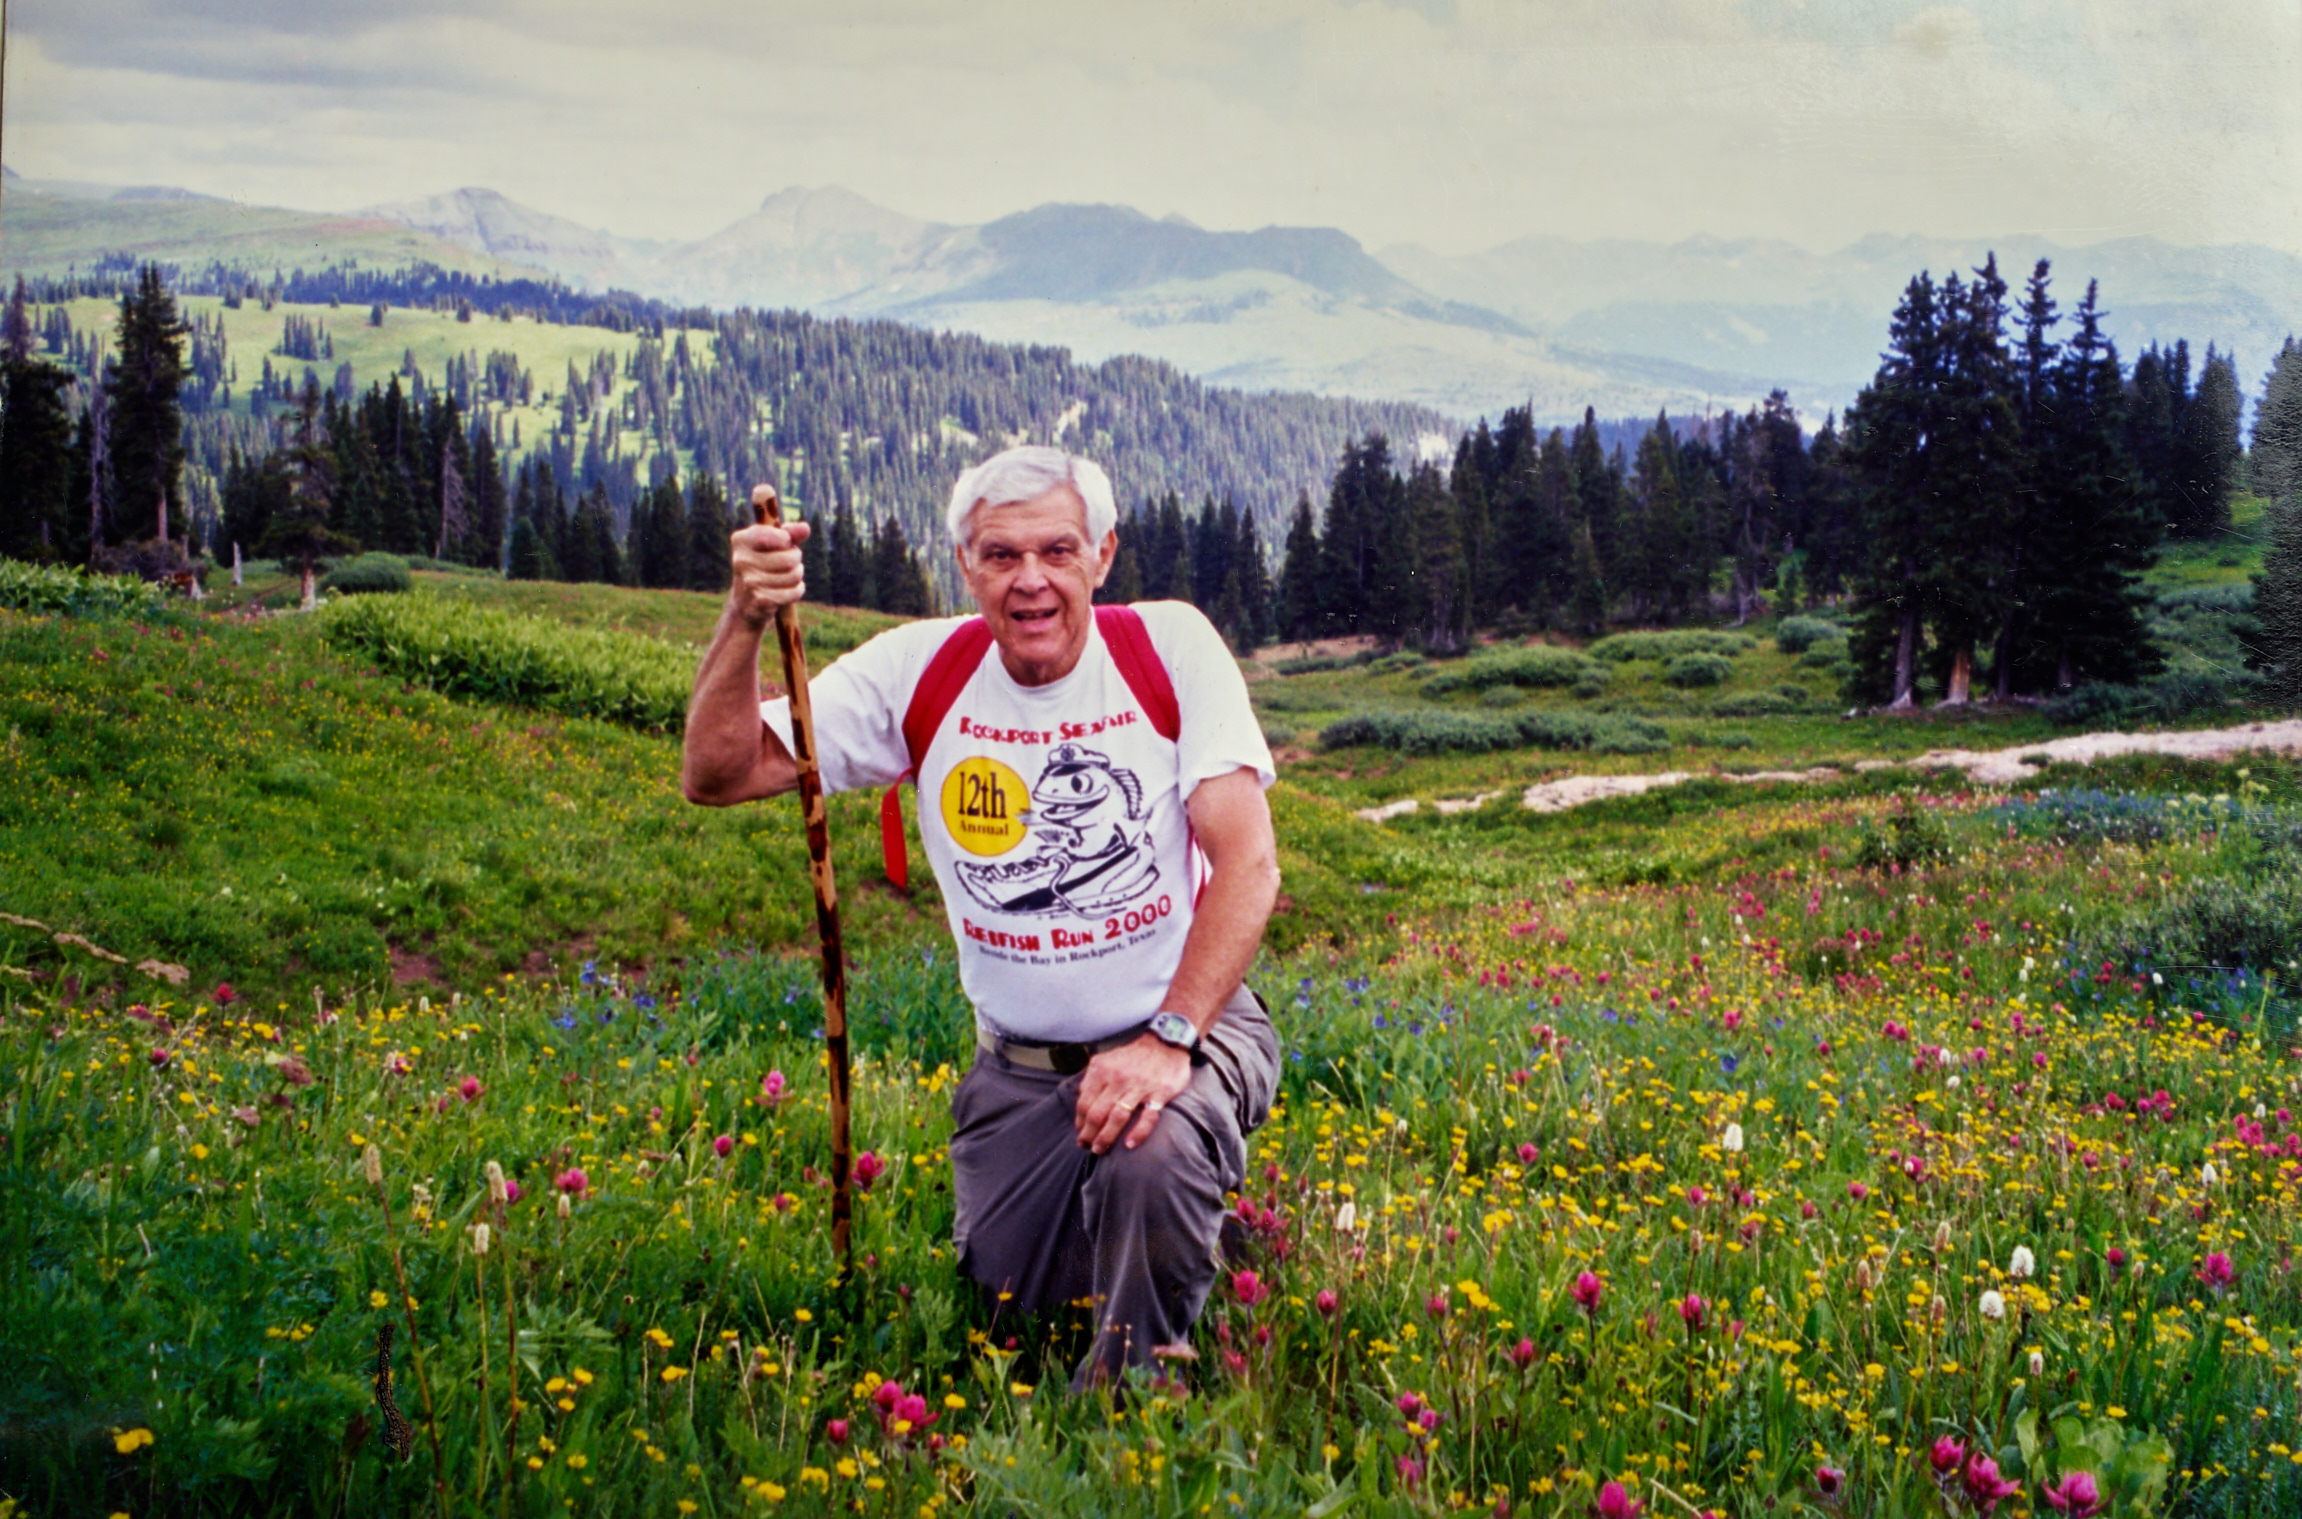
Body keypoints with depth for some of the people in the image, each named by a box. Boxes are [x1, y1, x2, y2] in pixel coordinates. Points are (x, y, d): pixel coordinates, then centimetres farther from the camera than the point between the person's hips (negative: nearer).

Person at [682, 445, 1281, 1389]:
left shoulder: (1169, 648, -12)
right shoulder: (921, 672, -5)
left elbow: (1248, 862, -18)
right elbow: (718, 776, -6)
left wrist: (1170, 1039, -29)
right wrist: (745, 621, -23)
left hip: (1188, 1029, -3)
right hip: (1019, 1067, 3)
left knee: (1151, 1162, -34)